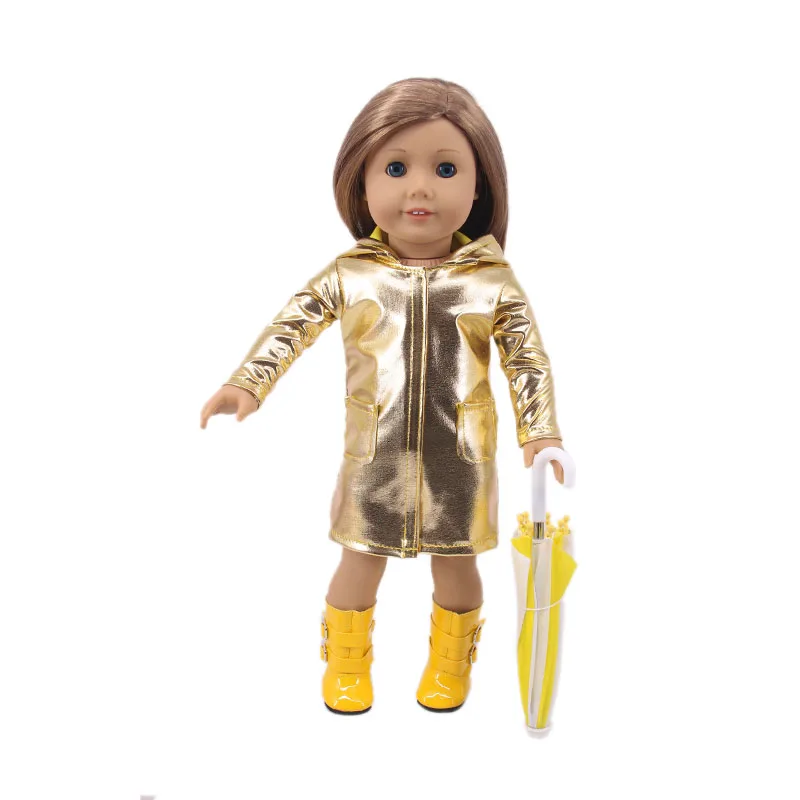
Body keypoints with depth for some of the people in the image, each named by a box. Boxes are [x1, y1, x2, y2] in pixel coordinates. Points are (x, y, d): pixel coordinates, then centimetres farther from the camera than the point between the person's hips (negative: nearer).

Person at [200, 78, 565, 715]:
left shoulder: (493, 281, -7)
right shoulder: (349, 276, -6)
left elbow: (529, 359, -5)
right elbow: (291, 328, -3)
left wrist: (541, 432, -12)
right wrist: (247, 384, -14)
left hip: (459, 461, 0)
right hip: (374, 459, 0)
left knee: (455, 565, 16)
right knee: (360, 561, 15)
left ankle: (450, 663, 41)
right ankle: (346, 663, 39)